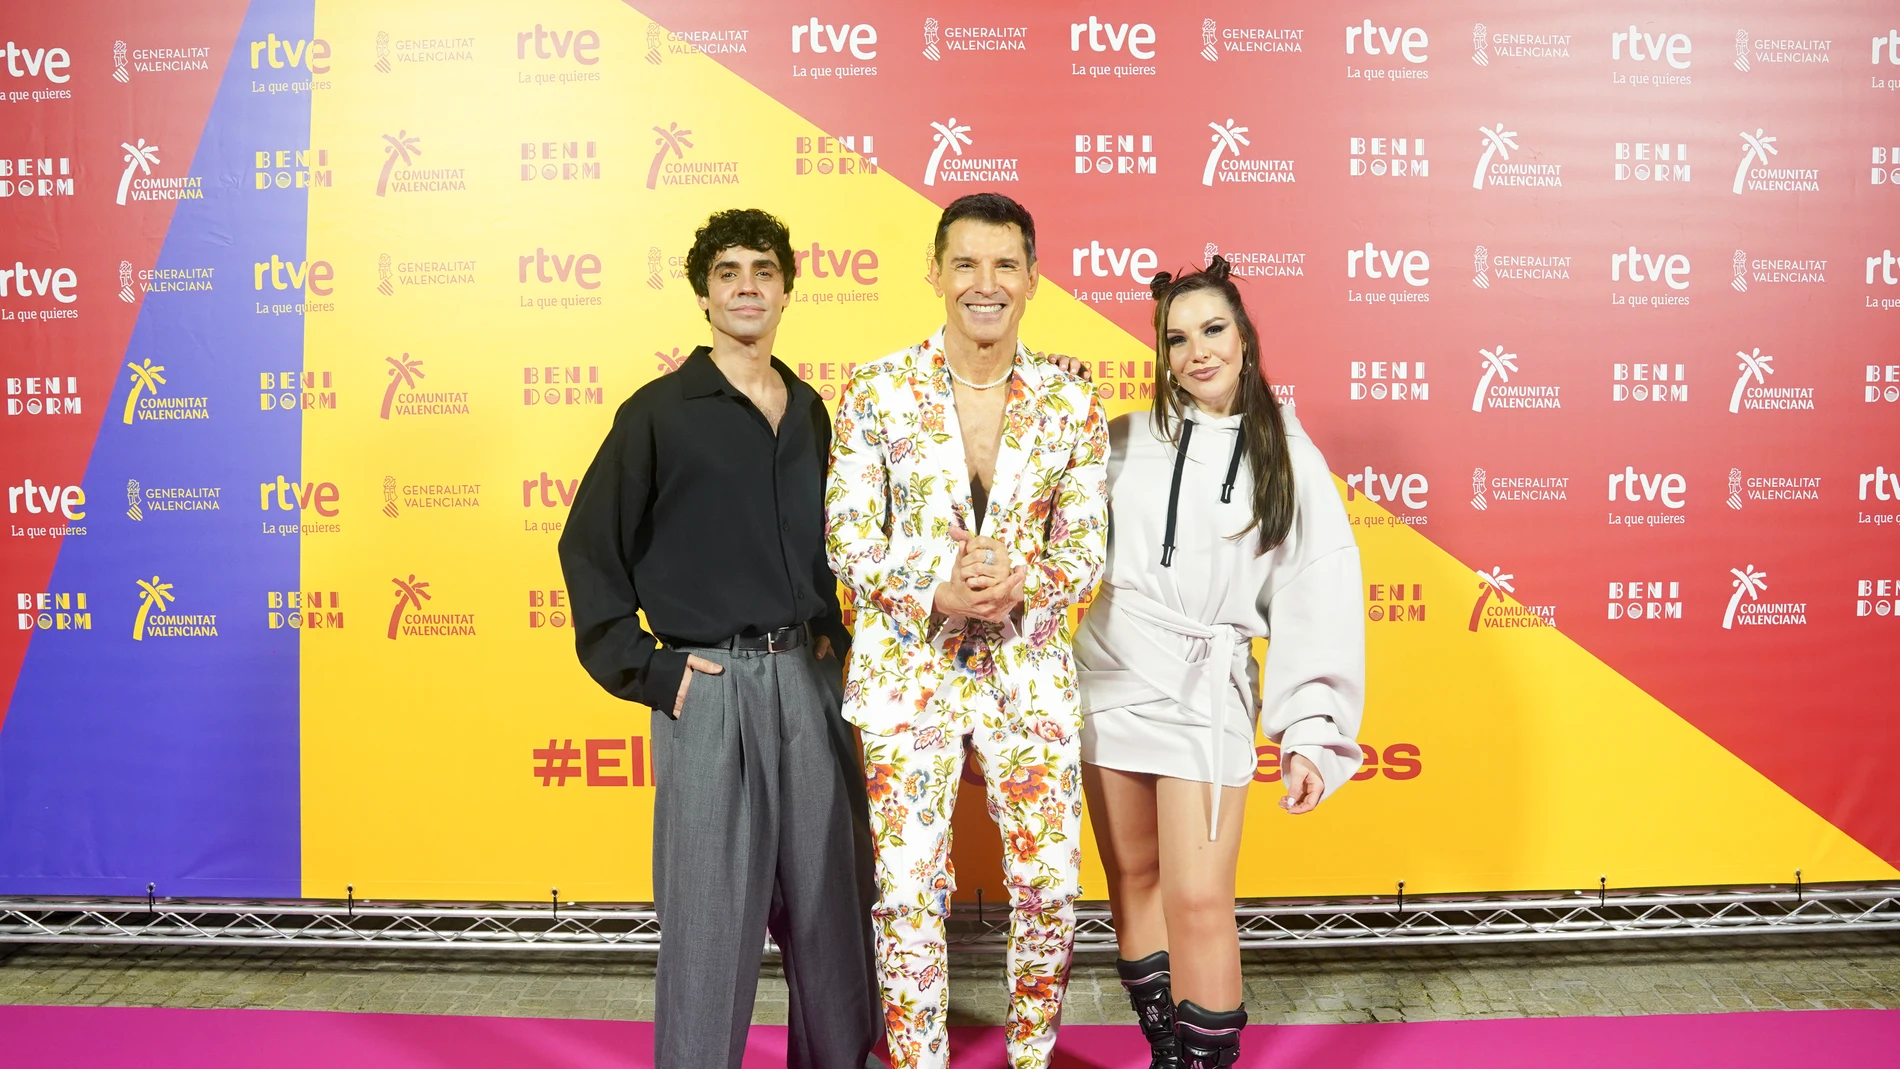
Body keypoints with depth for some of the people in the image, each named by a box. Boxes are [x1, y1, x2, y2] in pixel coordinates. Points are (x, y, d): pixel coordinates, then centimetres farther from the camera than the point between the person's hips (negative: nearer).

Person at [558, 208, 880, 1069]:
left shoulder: (810, 412, 11)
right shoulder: (659, 411, -4)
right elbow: (590, 550, -4)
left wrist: (830, 635, 9)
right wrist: (643, 670, -9)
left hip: (808, 681, 5)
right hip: (708, 686, -5)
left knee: (831, 902, 13)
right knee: (709, 914, 3)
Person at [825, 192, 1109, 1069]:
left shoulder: (1070, 404, 2)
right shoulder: (876, 391, -3)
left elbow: (1086, 546, 3)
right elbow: (847, 539, -4)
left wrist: (1021, 589, -17)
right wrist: (940, 598, -19)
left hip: (1031, 670, 2)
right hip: (907, 668, -1)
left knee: (1050, 883, 7)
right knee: (909, 891, 4)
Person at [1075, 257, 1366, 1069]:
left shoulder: (1287, 459, 0)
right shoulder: (1126, 440, 4)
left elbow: (1317, 605, -2)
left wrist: (1313, 733, -8)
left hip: (1207, 692, -3)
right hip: (1110, 676, 3)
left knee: (1198, 902, -6)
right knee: (1133, 881, 11)